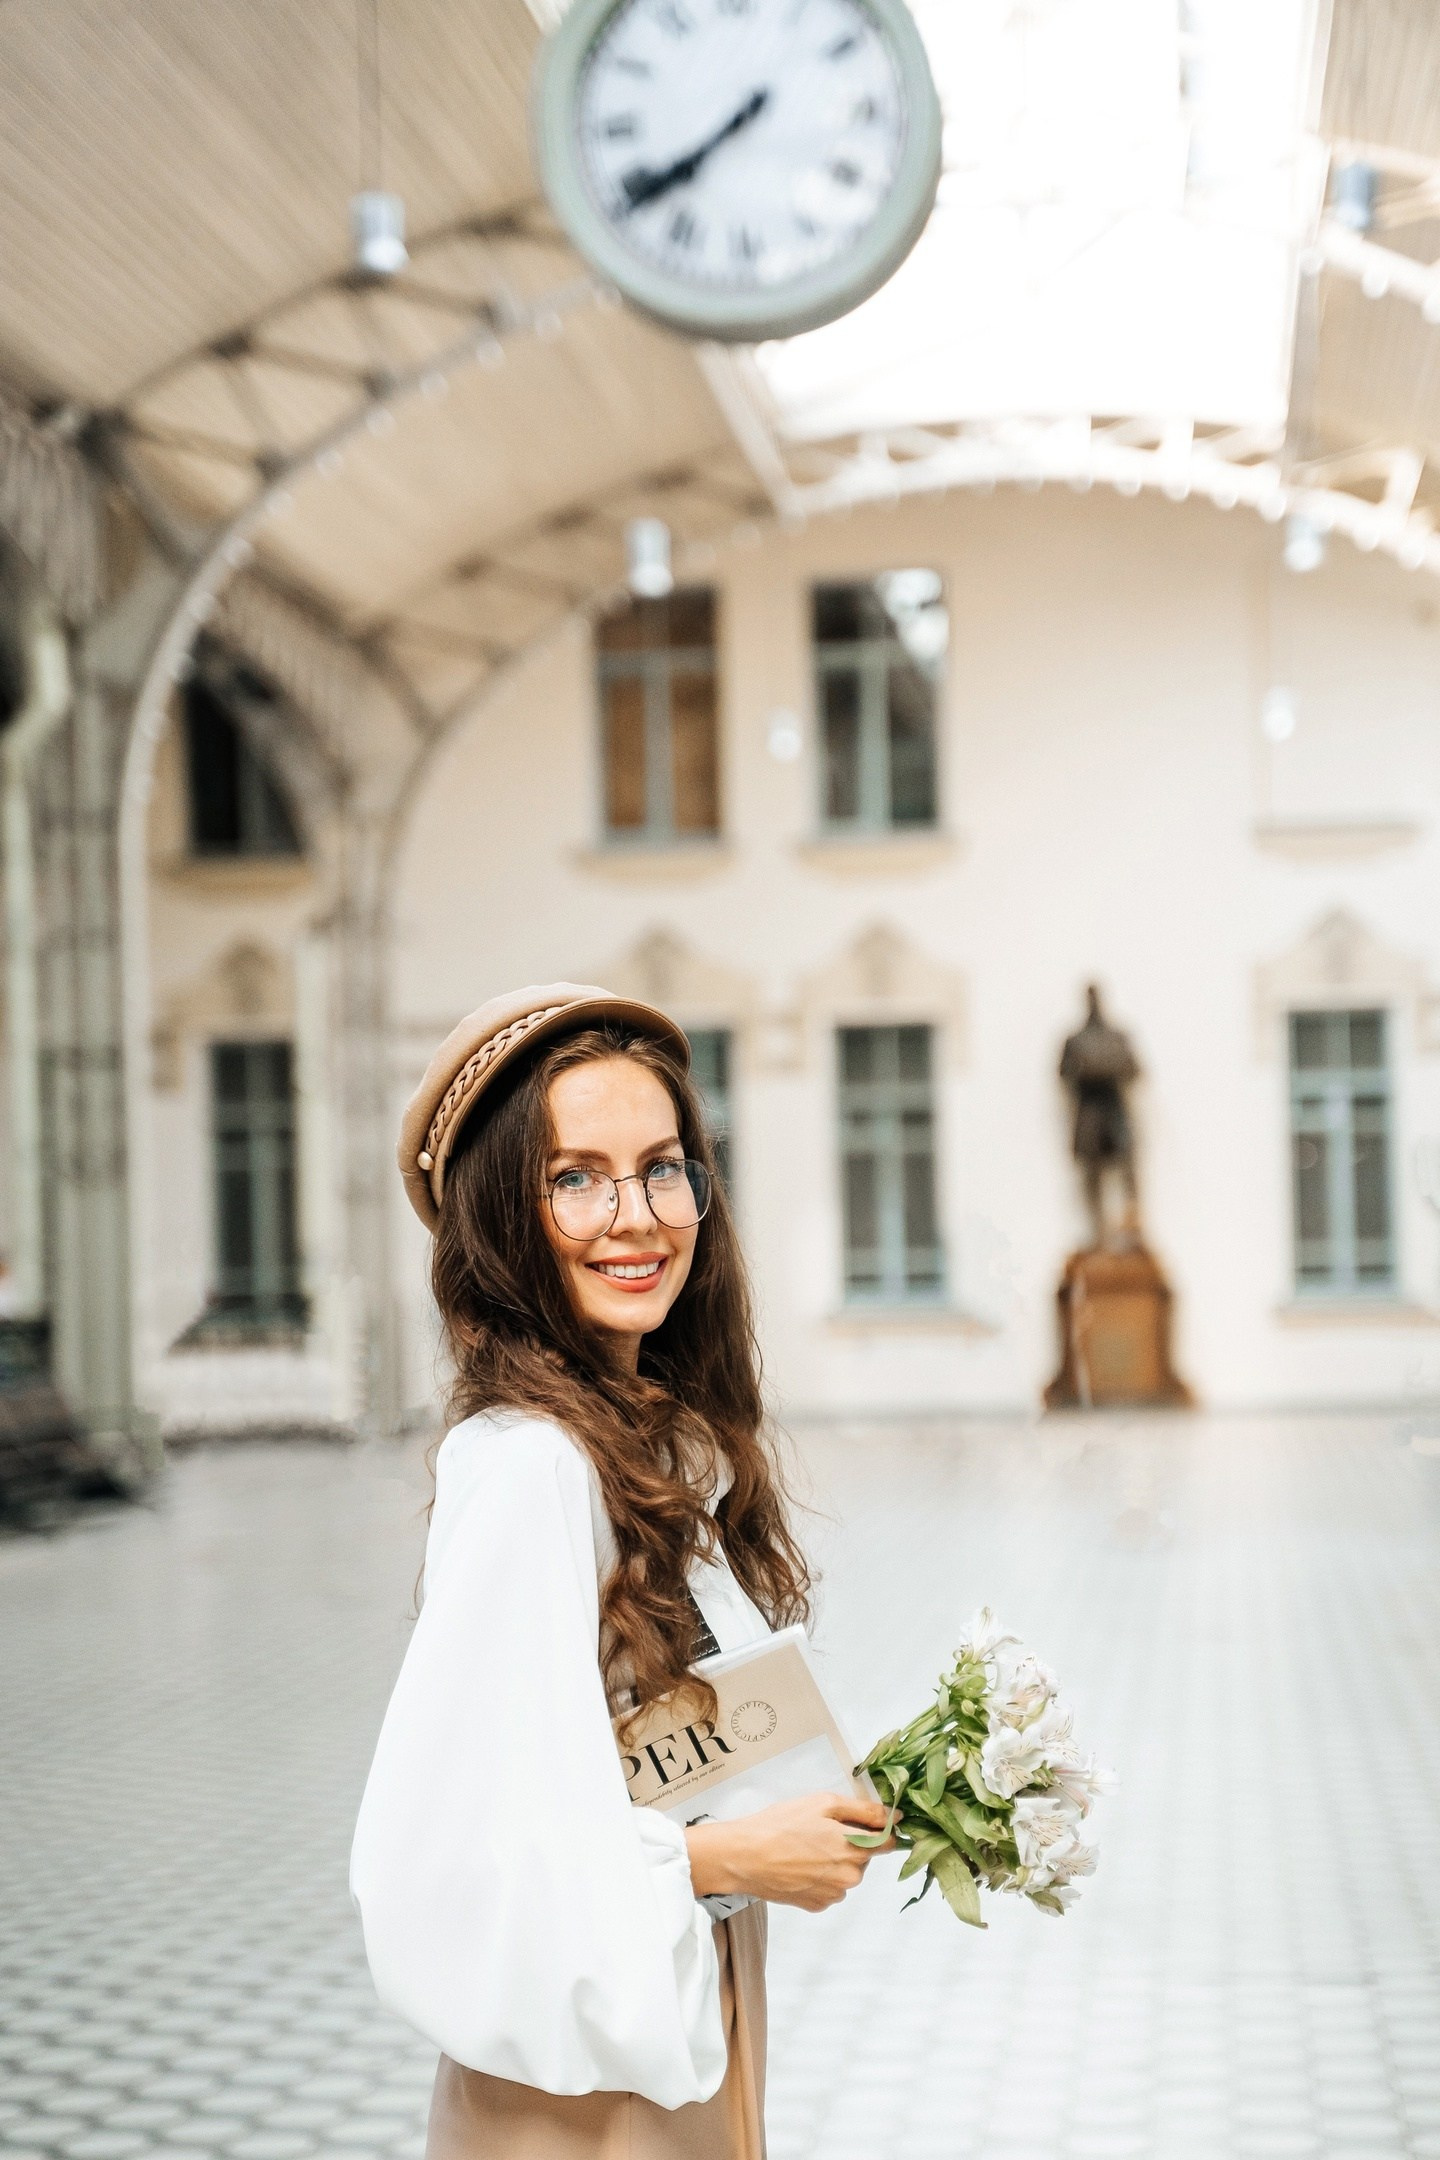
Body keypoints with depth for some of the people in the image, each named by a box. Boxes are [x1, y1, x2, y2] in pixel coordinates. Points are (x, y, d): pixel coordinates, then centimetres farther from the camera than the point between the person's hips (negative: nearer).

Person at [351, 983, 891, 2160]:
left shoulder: (668, 1445, 3)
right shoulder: (530, 1462, -24)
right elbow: (443, 1843, -27)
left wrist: (838, 1804, 0)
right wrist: (727, 1856, -18)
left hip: (687, 2050, 8)